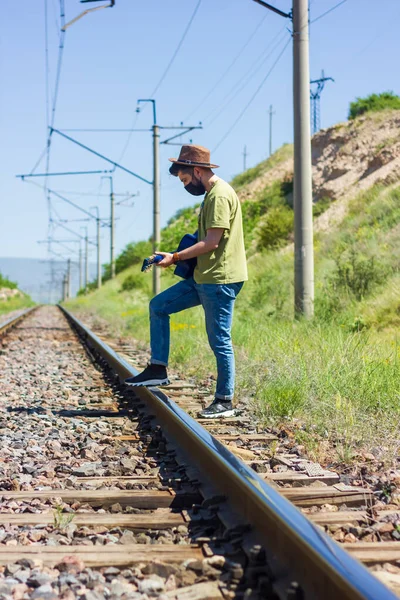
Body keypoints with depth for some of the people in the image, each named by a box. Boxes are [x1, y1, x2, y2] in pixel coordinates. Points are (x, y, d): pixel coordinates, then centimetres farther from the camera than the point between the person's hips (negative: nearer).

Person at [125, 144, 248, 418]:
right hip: (204, 277, 11)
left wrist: (176, 257, -12)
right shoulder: (212, 193, 15)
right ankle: (158, 369, 13)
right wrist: (182, 256, 12)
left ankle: (225, 401, 8)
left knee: (220, 341, -3)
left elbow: (212, 242, -20)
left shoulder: (220, 195, -16)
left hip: (220, 280, -10)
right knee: (158, 306, 11)